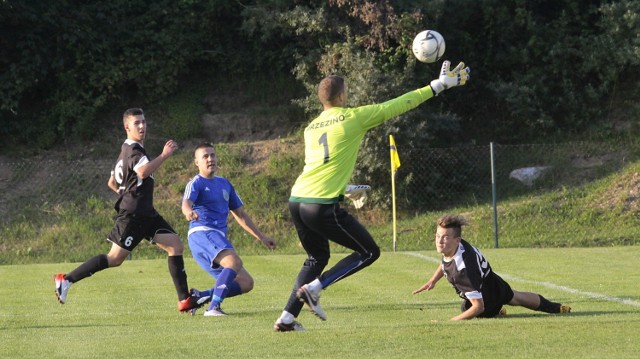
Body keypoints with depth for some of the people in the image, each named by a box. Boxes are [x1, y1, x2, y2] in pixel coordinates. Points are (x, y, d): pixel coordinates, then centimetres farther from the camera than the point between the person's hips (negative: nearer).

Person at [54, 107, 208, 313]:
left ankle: (185, 300, -4)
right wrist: (164, 155, -27)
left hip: (145, 213, 10)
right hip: (132, 214, -10)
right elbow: (143, 171, -34)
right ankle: (66, 280, 1)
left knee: (176, 245, -1)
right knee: (115, 259, -9)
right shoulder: (133, 150, -12)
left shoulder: (128, 150, 20)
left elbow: (112, 183, 28)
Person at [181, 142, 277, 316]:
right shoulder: (196, 183, -2)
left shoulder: (224, 184, 22)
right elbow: (186, 203, -23)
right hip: (202, 233, -8)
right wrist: (189, 212, -48)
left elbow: (240, 214, 29)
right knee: (235, 261, -33)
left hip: (219, 239, 8)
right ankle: (213, 308, -39)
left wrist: (261, 237, 27)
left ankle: (199, 297, 6)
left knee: (246, 283, 3)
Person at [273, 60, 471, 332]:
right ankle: (314, 288, -5)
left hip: (297, 200, 7)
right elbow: (397, 106, 5)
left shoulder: (311, 128, 17)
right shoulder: (353, 117, 0)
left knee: (317, 258, 24)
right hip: (324, 205, -7)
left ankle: (287, 318, 12)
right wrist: (437, 86, 14)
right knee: (369, 252, 8)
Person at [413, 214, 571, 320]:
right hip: (495, 284, 7)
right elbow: (446, 263, 6)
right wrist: (432, 281, -2)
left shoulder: (463, 269, -50)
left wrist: (450, 322, -44)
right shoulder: (458, 245, -24)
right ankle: (556, 308, 64)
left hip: (487, 300, -7)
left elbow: (478, 306, -45)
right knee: (515, 297, 38)